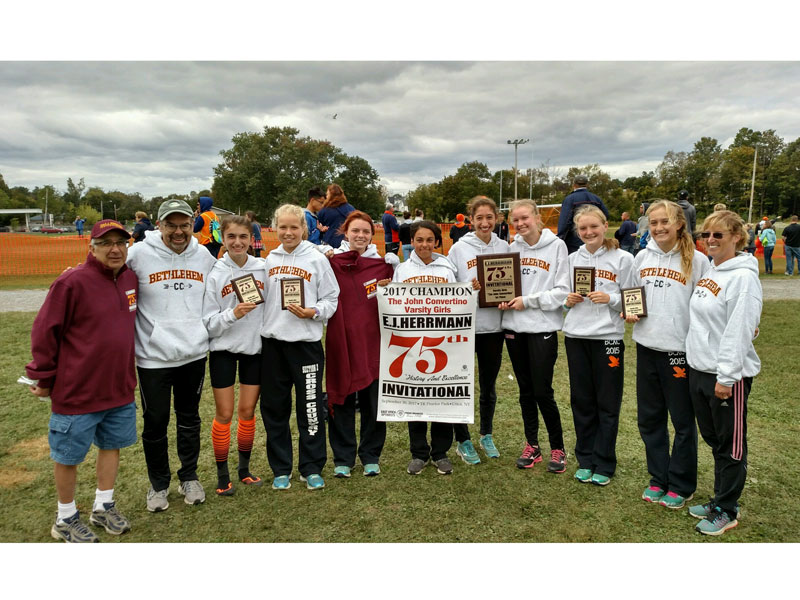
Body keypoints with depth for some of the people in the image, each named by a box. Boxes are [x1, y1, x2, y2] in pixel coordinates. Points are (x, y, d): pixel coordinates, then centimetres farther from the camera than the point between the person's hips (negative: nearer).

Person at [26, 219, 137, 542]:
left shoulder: (130, 278, 2)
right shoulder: (72, 282, -18)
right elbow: (45, 331, -12)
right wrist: (43, 376, -6)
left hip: (119, 388, 6)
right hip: (77, 392, -6)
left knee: (111, 445, 18)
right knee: (69, 455, 11)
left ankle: (103, 507, 38)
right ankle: (66, 519, 31)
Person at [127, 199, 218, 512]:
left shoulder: (204, 257, 3)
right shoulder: (139, 254, -10)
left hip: (194, 354, 3)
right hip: (153, 356, -3)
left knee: (189, 418, 15)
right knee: (155, 422, 8)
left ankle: (189, 478, 34)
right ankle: (158, 484, 30)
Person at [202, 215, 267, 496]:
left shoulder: (262, 268, -3)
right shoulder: (214, 274, -9)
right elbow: (207, 321, -11)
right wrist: (233, 314, -25)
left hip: (255, 347, 2)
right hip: (223, 349, -2)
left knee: (248, 411, 11)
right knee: (224, 413, 4)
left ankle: (244, 468, 28)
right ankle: (222, 475, 20)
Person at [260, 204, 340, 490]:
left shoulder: (317, 259, -2)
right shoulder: (269, 260, 9)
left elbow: (331, 299, -2)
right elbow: (261, 297, 14)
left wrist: (312, 312, -18)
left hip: (306, 341, -4)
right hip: (272, 341, 4)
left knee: (310, 405, 2)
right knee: (274, 405, 10)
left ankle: (312, 467, 19)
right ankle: (281, 468, 25)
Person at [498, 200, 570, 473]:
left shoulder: (556, 246, -4)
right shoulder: (512, 248, 7)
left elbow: (562, 290, -8)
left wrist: (528, 301, -13)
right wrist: (504, 300, -7)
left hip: (543, 328, -4)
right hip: (514, 327, 4)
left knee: (543, 392, -2)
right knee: (525, 390, 13)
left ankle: (558, 448, 18)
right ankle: (532, 445, 27)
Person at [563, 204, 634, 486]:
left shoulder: (623, 259, -3)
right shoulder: (572, 259, 8)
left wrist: (610, 299, -19)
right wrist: (568, 301, -5)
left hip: (608, 336, -3)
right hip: (575, 336, 4)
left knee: (607, 403, 5)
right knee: (581, 400, 11)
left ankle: (604, 464, 18)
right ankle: (585, 460, 24)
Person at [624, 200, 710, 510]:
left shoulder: (697, 260, -7)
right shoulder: (642, 257, 6)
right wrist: (630, 313, -2)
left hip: (681, 349, -4)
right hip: (646, 347, 5)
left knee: (683, 421, 8)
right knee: (649, 418, 13)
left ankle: (681, 485, 25)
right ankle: (658, 479, 30)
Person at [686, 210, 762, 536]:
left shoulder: (743, 277, -15)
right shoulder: (709, 271, 10)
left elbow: (739, 332, -20)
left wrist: (726, 376, -20)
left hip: (728, 375, -8)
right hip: (699, 368, 8)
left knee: (731, 446, 7)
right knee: (713, 439, 18)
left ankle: (726, 510, 20)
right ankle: (719, 499, 33)